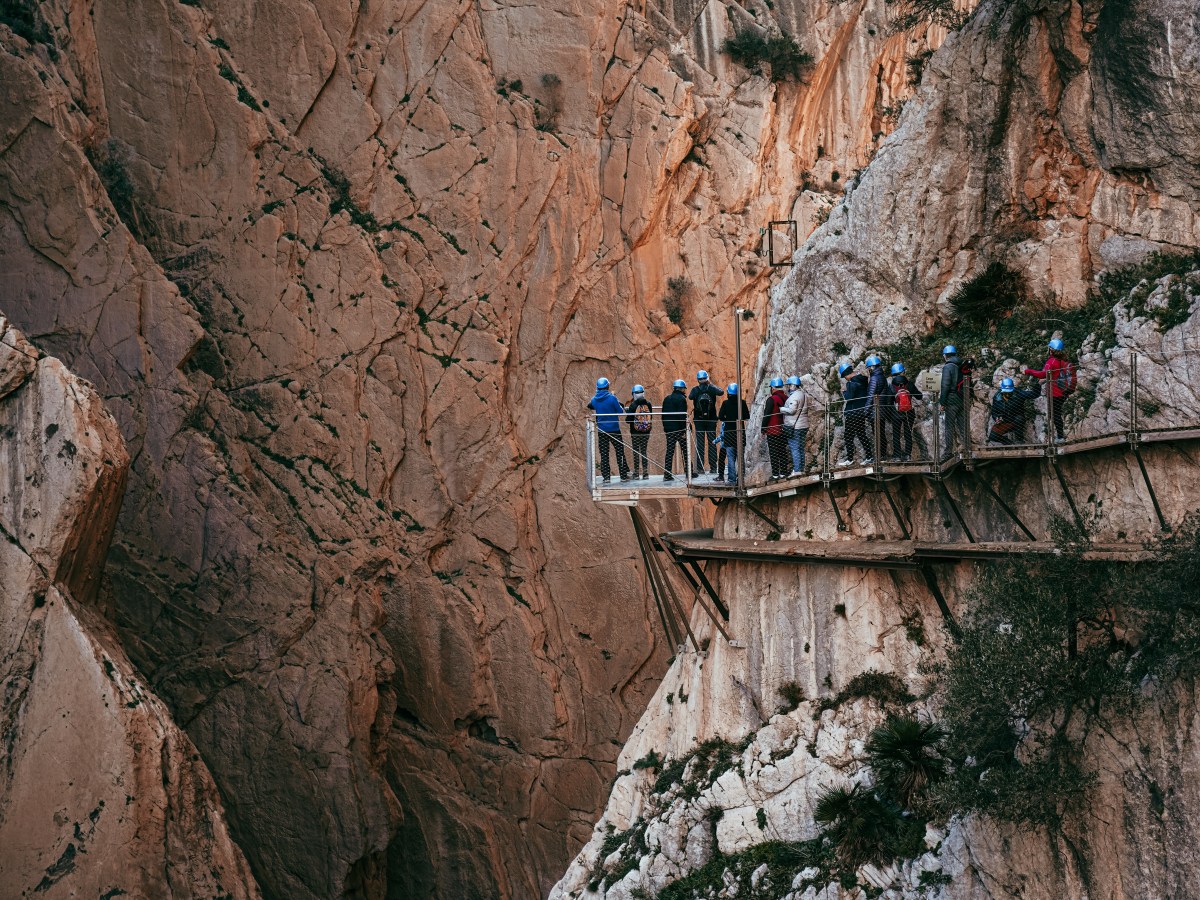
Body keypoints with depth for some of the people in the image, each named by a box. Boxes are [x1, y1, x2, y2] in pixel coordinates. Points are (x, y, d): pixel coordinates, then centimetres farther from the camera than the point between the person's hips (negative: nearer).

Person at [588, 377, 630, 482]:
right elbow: (620, 411, -7)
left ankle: (605, 476, 4)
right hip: (614, 429, -3)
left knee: (604, 454, 6)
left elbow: (589, 405, 22)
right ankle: (624, 475, 7)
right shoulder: (612, 398, -13)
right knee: (620, 452, 5)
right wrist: (620, 405, 10)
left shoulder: (594, 400, 0)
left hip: (601, 431, 3)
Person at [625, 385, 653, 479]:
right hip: (646, 432, 3)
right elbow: (651, 418, 7)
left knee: (636, 453, 4)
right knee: (644, 451, 12)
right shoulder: (648, 404, -3)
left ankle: (636, 473, 5)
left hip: (635, 433, -3)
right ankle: (645, 473, 10)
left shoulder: (633, 405, -12)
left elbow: (628, 420, -10)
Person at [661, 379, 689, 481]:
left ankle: (667, 474, -2)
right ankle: (688, 472, 10)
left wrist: (665, 428, 17)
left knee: (669, 451, 5)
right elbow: (682, 416, -15)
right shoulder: (681, 399, -10)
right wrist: (684, 430, -14)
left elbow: (663, 414, 13)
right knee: (685, 451, 7)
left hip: (669, 429, 5)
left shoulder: (667, 399, 11)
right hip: (679, 429, -5)